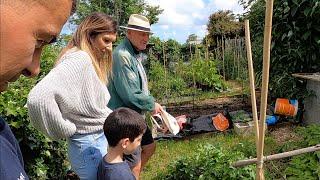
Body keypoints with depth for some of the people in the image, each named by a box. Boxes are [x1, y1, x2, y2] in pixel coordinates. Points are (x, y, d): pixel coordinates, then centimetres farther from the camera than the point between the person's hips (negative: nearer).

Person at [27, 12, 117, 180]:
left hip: (100, 140, 9)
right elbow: (38, 97, -34)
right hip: (91, 145, -9)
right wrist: (67, 130, -22)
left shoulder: (90, 60, 8)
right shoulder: (79, 59, -21)